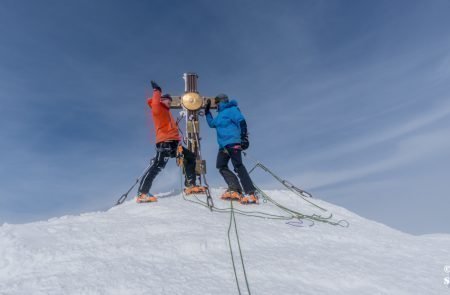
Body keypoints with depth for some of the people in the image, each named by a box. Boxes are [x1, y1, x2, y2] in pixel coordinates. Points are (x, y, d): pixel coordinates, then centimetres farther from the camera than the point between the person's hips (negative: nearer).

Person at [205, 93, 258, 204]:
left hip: (233, 143, -10)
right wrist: (207, 111, 36)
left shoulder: (231, 109, -1)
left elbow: (241, 122, -13)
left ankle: (251, 194, -19)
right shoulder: (220, 114, 26)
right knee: (221, 166, 4)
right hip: (223, 145, 10)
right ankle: (234, 189, 2)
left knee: (238, 166, -18)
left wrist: (244, 137, -23)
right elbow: (212, 123, 40)